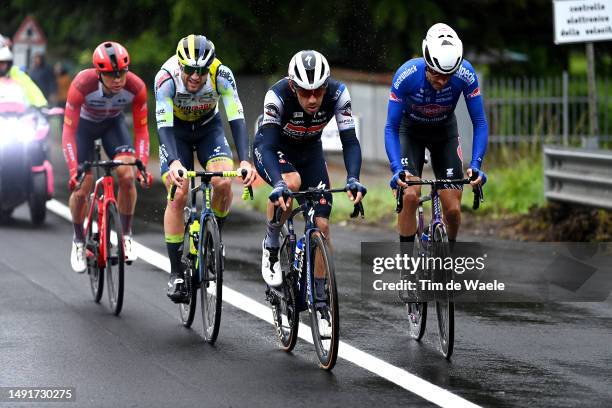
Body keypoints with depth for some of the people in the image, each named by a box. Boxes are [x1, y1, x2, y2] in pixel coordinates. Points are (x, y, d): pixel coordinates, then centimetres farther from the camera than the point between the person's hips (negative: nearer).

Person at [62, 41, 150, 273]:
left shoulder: (136, 87, -31)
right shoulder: (82, 85, -38)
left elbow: (141, 130, -20)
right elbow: (69, 131, -33)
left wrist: (143, 165, -33)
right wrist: (73, 170, -43)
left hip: (113, 123, 2)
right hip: (83, 124, -2)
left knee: (127, 176, -20)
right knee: (81, 188, -10)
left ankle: (126, 236, 1)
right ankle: (79, 241, 16)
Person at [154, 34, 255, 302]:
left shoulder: (222, 75, -29)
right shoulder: (166, 78, -33)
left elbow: (236, 119, -33)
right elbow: (164, 126, -39)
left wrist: (244, 160, -47)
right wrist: (174, 163, -55)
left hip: (209, 127, 1)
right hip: (175, 130, -1)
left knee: (223, 183, -23)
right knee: (178, 195, -16)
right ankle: (176, 273, -8)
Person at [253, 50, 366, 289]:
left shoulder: (337, 94, -28)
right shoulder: (277, 96, -35)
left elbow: (349, 141, -28)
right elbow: (268, 145, -41)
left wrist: (353, 179, -45)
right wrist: (277, 184, -57)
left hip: (309, 151, 3)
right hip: (272, 149, -3)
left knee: (321, 224, -9)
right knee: (290, 183, -36)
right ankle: (271, 246, -11)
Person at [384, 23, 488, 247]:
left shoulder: (466, 75, -31)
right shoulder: (407, 75, -34)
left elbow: (480, 123, -21)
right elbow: (391, 127, -27)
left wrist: (476, 165, -34)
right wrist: (397, 169, -40)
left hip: (445, 132, 1)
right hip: (410, 131, -1)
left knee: (453, 208, -8)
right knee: (409, 195, -24)